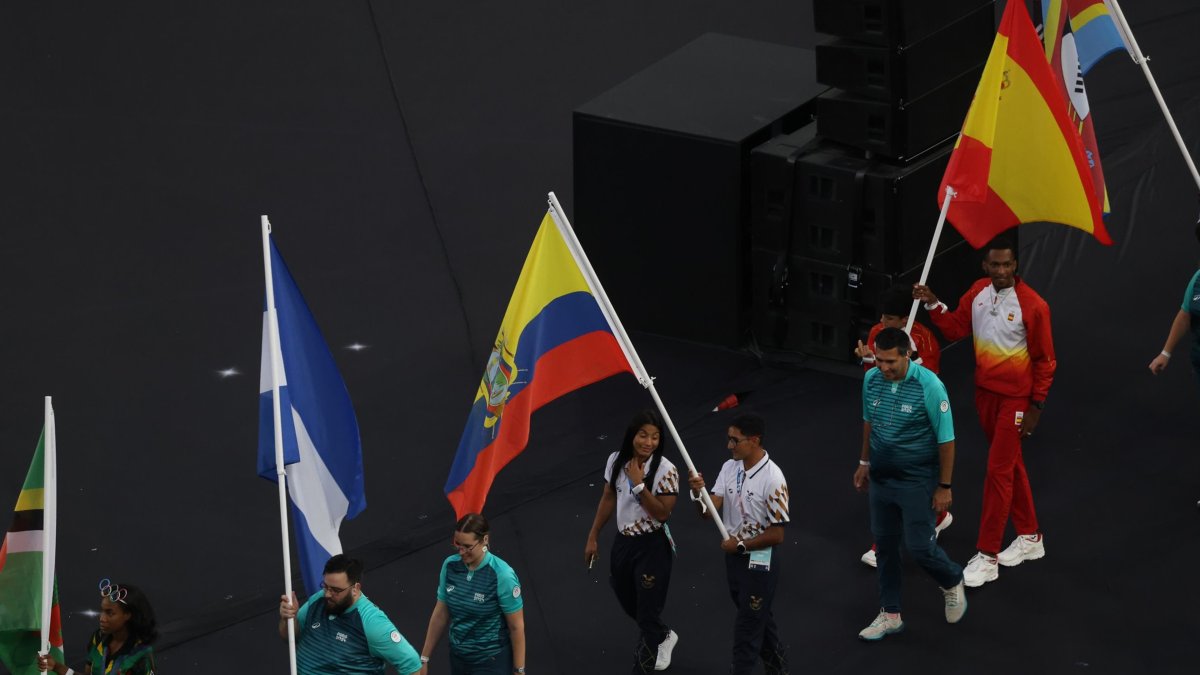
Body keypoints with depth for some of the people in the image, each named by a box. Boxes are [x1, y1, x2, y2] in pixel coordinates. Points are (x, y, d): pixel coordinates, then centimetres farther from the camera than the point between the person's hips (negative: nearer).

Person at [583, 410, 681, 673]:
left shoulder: (665, 470, -20)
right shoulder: (616, 461, -5)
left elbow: (663, 513, -22)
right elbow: (608, 499, 8)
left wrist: (639, 484, -28)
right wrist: (593, 537, 12)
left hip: (652, 546, -6)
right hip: (623, 541, 6)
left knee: (647, 611, 2)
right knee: (628, 603, 23)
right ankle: (663, 637, 50)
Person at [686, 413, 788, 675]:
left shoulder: (772, 479, -22)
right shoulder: (729, 468, -2)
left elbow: (776, 535, -19)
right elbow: (709, 512, -6)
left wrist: (741, 544, -13)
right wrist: (698, 493, -25)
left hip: (760, 559, -7)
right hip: (734, 555, 7)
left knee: (748, 625, 1)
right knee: (759, 617, 22)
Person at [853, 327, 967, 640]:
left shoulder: (929, 386, -22)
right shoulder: (872, 380, -5)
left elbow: (946, 439, -15)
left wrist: (944, 486, -13)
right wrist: (864, 462, 19)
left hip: (917, 481, -5)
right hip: (881, 478, 6)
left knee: (919, 546, -2)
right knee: (885, 544, 11)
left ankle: (952, 582, 30)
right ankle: (890, 614, 23)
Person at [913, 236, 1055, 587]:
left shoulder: (1032, 305, -19)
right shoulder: (978, 292, -1)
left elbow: (1044, 360, -12)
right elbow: (955, 328, 5)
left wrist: (1036, 406, -12)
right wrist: (933, 304, -11)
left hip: (1015, 397, -6)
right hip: (985, 391, 6)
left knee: (998, 470, -5)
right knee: (1011, 464, 18)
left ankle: (987, 557, 0)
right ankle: (1030, 538, 33)